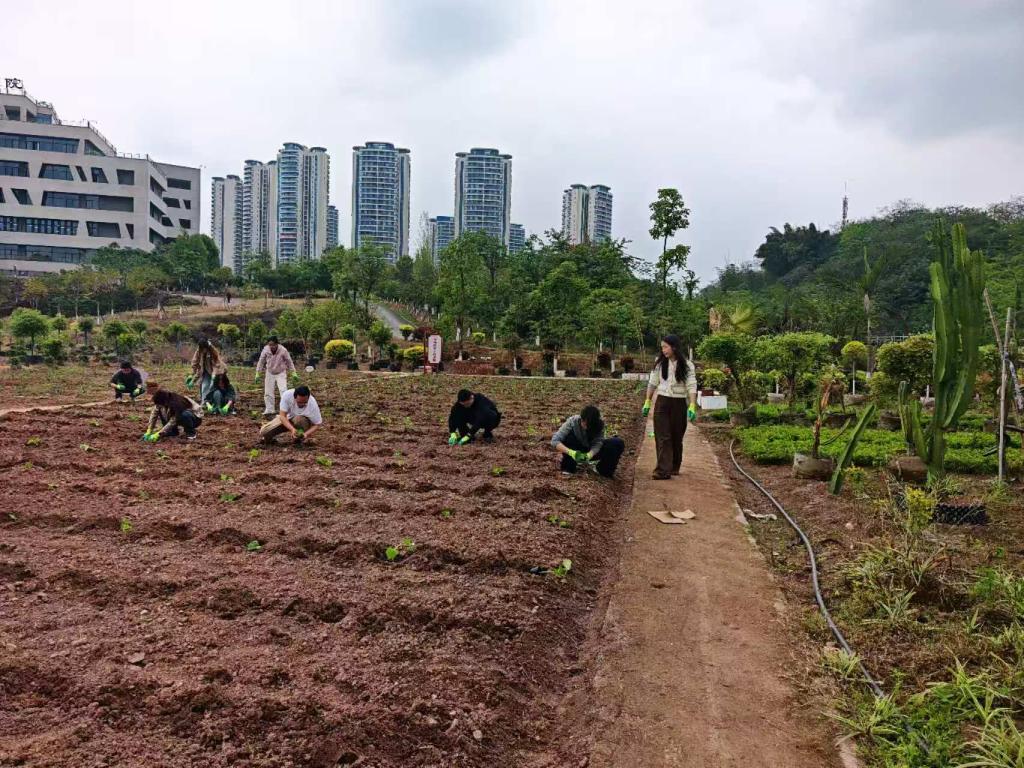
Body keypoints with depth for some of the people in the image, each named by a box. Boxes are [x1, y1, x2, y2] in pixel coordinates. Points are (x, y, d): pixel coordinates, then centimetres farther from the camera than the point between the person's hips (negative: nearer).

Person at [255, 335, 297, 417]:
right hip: (270, 373, 3)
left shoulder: (283, 350, -21)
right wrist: (257, 373, 0)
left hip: (281, 373, -3)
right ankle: (269, 410, 18)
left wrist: (293, 373, -4)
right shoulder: (266, 350, -16)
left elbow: (289, 361, -7)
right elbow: (261, 361, -3)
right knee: (268, 392, 5)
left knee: (283, 390, -17)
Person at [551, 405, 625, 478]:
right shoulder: (572, 421, -28)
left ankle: (604, 470, -2)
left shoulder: (599, 424, -24)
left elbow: (597, 443, -26)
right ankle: (569, 467, -13)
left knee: (618, 443, -23)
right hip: (577, 451, -1)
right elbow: (554, 441, -34)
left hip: (592, 452, 1)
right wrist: (570, 452, -49)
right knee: (567, 436, -32)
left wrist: (589, 455, -48)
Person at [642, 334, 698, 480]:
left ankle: (674, 467, 25)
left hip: (679, 404, -1)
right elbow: (652, 383, 11)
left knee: (676, 437, 9)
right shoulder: (659, 363, 4)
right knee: (662, 437, -7)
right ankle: (663, 470, -12)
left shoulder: (686, 365, -4)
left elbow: (691, 386, -8)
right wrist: (647, 402, 9)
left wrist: (692, 406, -18)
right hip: (662, 402, 1)